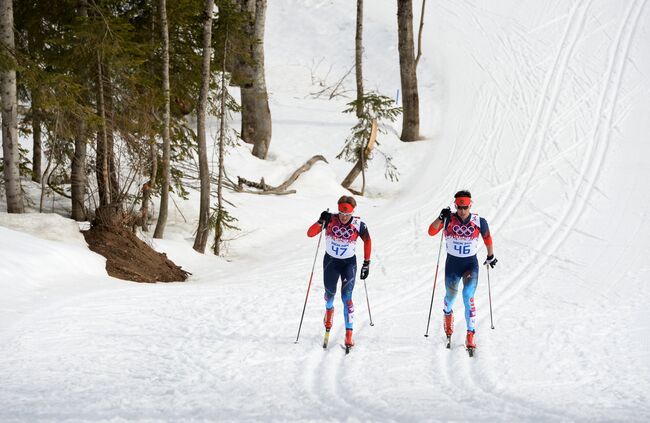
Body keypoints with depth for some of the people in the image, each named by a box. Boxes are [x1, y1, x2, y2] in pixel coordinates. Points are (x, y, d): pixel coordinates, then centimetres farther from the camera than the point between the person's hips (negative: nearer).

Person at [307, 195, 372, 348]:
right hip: (330, 261, 2)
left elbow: (367, 240, -1)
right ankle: (329, 310, 54)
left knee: (346, 297, -13)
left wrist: (366, 263, 0)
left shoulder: (358, 224, -19)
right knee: (330, 293, 18)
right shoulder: (330, 219, -20)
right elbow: (310, 234, -20)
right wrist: (320, 222, -38)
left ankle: (349, 334, -10)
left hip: (349, 263, -2)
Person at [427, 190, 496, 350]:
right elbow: (431, 232, -18)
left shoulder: (479, 222, -10)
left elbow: (487, 237, 8)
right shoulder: (449, 220, -11)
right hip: (452, 263, 2)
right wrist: (441, 218, -33)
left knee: (468, 297, -19)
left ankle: (470, 334, -16)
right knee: (451, 295, 19)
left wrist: (491, 256, 20)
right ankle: (448, 313, 55)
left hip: (471, 264, -2)